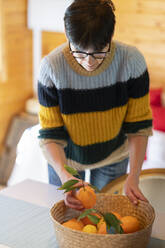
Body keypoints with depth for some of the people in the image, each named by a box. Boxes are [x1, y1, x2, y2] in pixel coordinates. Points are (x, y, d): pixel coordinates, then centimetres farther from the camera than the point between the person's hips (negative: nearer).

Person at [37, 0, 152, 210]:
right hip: (66, 156, 0)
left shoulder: (132, 61, -26)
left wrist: (133, 177, -27)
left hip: (113, 156, 1)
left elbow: (138, 126, -17)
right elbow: (50, 135, -22)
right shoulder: (51, 67, -29)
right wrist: (64, 175, -39)